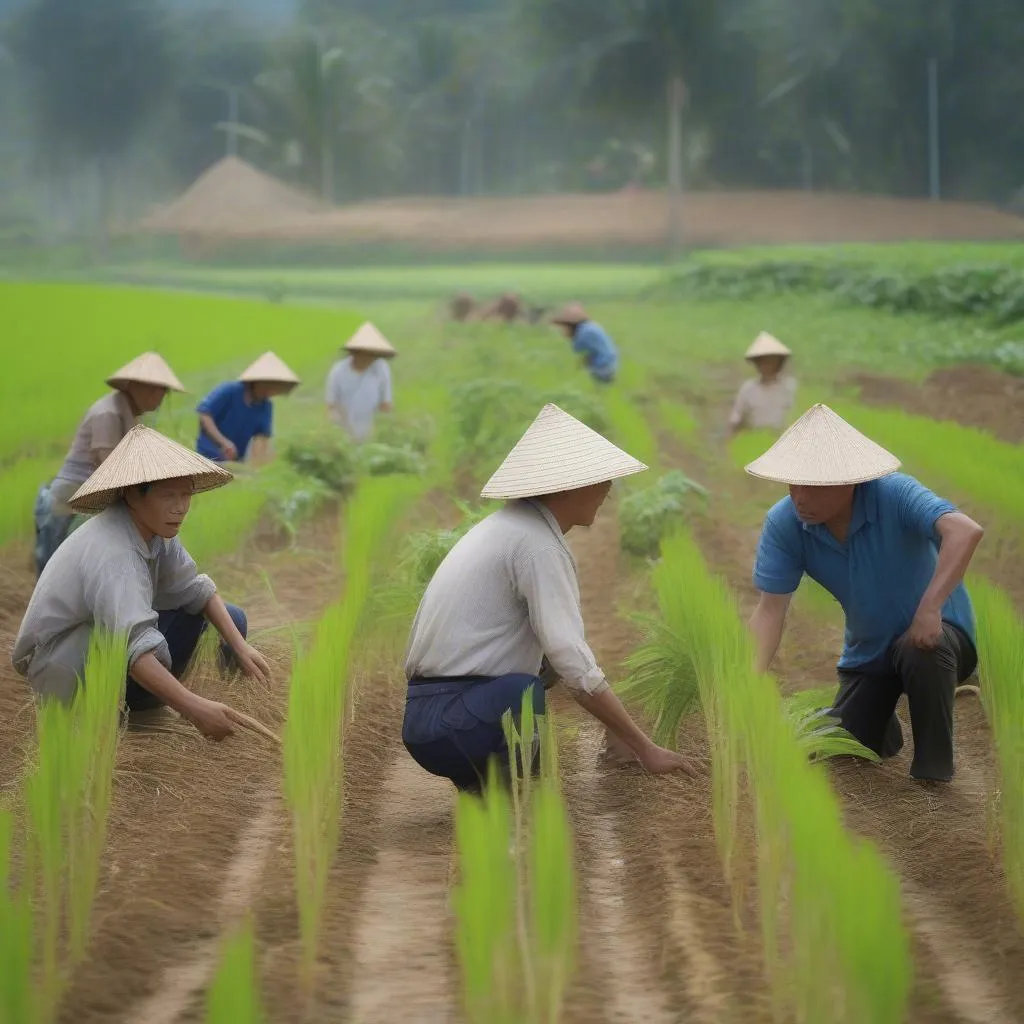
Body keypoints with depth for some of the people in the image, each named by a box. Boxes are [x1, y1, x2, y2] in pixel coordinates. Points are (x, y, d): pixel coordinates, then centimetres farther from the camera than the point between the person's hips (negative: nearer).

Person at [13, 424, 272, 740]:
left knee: (231, 620, 4)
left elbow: (193, 588, -1)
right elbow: (133, 646, -46)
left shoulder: (154, 528, -8)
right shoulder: (112, 552, -35)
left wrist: (239, 646, -15)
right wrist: (193, 708, -55)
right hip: (59, 664, -9)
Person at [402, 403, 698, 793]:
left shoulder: (512, 525, 15)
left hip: (430, 714, 10)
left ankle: (481, 776, 10)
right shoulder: (537, 544, -14)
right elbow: (576, 668, -18)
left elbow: (560, 649, 21)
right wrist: (645, 748, -10)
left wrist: (614, 724, 18)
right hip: (448, 722, -10)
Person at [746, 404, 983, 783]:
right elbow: (770, 609, -21)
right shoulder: (782, 524, -20)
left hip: (936, 629, -5)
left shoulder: (893, 494, -31)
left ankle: (932, 773, -16)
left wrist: (930, 607, -56)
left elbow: (965, 531, -46)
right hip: (868, 650, 5)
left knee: (922, 652, -38)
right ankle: (882, 716, 39)